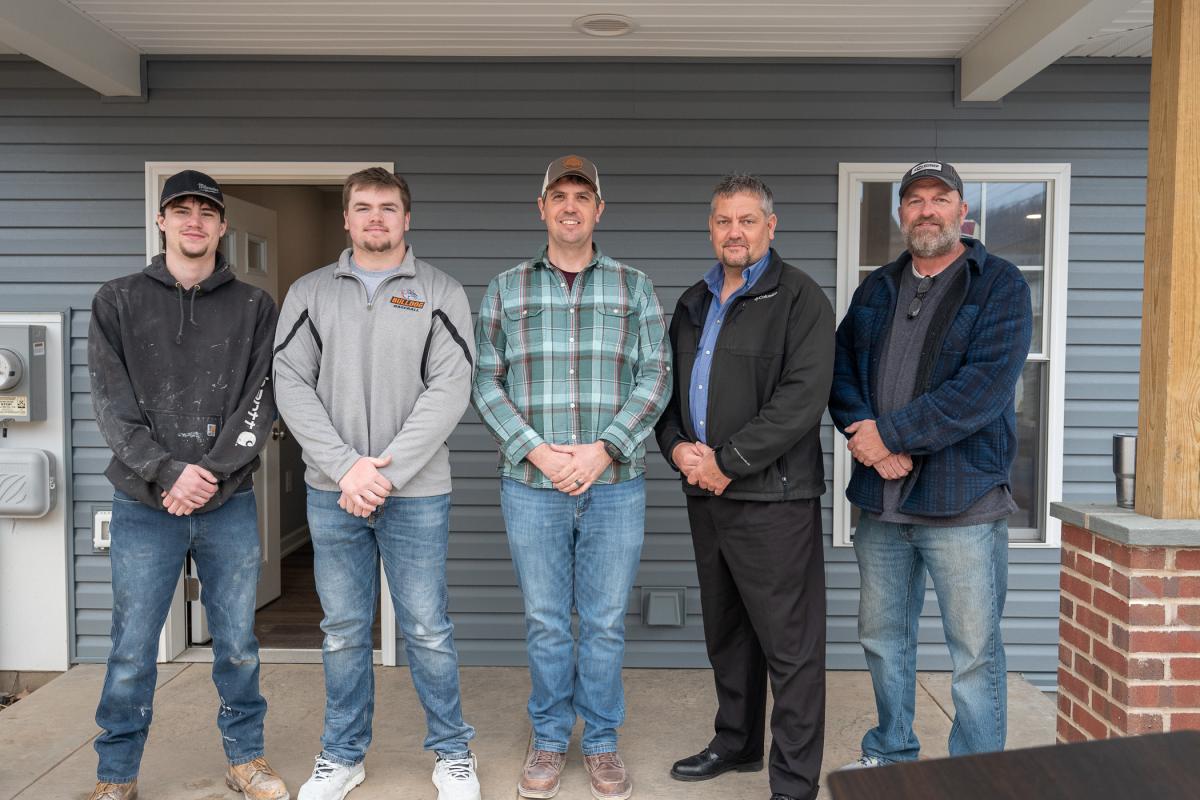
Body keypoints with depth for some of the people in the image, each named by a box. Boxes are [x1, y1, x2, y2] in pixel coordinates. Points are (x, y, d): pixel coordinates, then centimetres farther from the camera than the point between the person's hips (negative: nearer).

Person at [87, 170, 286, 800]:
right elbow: (111, 404, -3)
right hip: (144, 505, 0)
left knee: (237, 642, 10)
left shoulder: (254, 307, 6)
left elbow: (260, 400, -2)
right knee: (132, 650, 7)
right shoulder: (118, 303, 5)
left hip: (230, 505, 1)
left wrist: (213, 475, -12)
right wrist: (169, 471, -14)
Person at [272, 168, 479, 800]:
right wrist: (346, 467, -12)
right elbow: (292, 385, 0)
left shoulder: (440, 293, 2)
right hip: (331, 491, 2)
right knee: (343, 629, 12)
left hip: (417, 492, -2)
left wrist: (386, 469, -14)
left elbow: (449, 390, -7)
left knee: (427, 629, 5)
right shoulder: (309, 293, 8)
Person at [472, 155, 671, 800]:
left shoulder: (634, 288, 6)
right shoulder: (505, 290, 7)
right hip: (531, 484, 0)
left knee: (606, 622, 9)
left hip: (615, 484, 0)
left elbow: (655, 378, 0)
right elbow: (486, 382, 3)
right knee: (546, 622, 10)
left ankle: (601, 742, 26)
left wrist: (604, 449, -11)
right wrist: (536, 451, -10)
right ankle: (549, 739, 28)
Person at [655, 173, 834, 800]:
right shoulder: (694, 303, 16)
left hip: (772, 495, -7)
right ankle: (736, 743, 36)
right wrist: (676, 446, -2)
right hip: (704, 492, 7)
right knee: (724, 630, 19)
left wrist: (728, 462, -16)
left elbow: (803, 397, -16)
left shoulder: (799, 299, -6)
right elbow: (668, 385, 18)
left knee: (789, 642, 0)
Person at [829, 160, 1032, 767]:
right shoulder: (876, 290, 14)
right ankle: (889, 755, 35)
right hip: (881, 499, 5)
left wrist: (890, 434, -16)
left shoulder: (1000, 285, -3)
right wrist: (870, 440, -12)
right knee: (883, 638, 17)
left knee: (975, 653, 4)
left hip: (963, 503, -5)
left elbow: (985, 387, -15)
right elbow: (841, 372, 6)